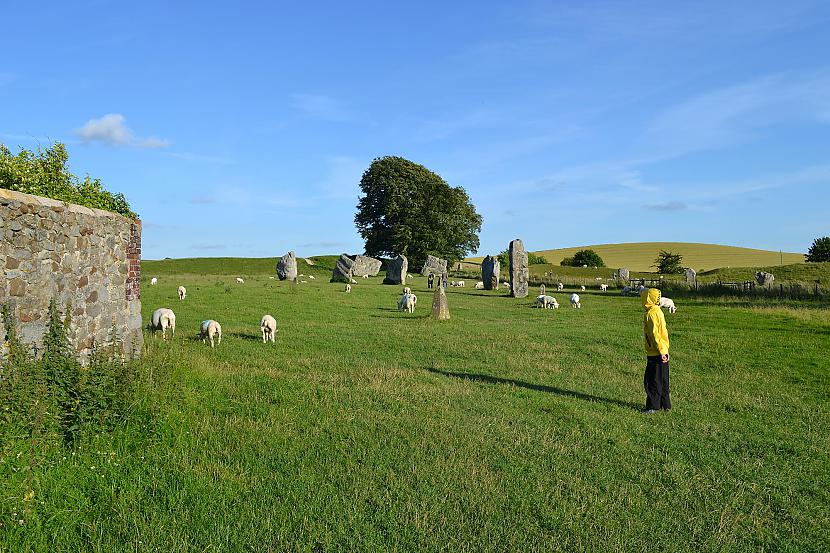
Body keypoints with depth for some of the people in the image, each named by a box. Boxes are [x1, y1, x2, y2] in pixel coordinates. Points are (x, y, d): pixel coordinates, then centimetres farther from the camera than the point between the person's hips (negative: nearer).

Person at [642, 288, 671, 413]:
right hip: (662, 352, 9)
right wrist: (663, 350, 18)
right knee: (662, 380, 16)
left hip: (655, 354, -9)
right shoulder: (658, 311, 13)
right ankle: (665, 405, 23)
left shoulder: (651, 314, -16)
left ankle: (653, 406, 4)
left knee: (651, 381, -1)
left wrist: (661, 351, -22)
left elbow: (654, 334, -20)